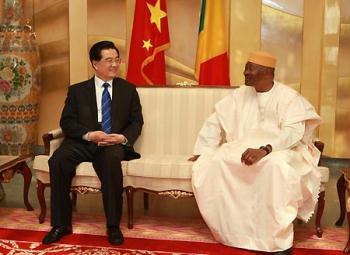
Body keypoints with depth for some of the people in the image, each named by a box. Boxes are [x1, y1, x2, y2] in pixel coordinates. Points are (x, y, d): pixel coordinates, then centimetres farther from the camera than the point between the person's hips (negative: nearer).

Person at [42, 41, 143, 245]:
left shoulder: (128, 89, 15)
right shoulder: (77, 90, 13)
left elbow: (136, 121, 10)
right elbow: (67, 122, 4)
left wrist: (124, 137, -13)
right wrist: (88, 135, -16)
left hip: (114, 144, -1)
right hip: (82, 142, 1)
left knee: (111, 159, -37)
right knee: (58, 160, -29)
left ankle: (113, 226, -24)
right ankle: (61, 224, -15)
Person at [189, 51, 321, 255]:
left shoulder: (288, 97, -7)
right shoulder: (240, 95, 9)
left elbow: (293, 132, -20)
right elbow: (216, 121, 12)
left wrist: (264, 150, -35)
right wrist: (203, 152, 3)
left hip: (279, 150, -5)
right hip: (243, 149, 5)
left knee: (275, 165, -40)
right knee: (210, 164, -21)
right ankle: (234, 231, -11)